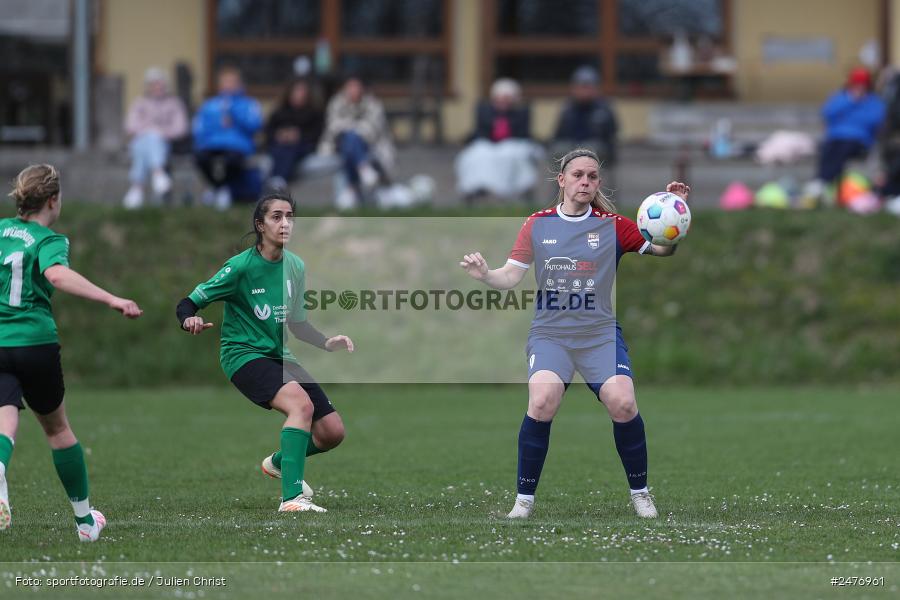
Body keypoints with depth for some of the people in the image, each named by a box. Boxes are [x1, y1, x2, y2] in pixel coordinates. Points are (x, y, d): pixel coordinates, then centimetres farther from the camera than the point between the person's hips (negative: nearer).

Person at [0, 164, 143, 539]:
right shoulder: (49, 241, -7)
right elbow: (58, 274, -29)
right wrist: (113, 300, -35)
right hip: (35, 343, -2)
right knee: (57, 427, 17)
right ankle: (85, 520, 28)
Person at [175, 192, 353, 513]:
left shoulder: (296, 267, 4)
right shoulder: (241, 266, -14)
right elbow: (187, 304, -11)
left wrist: (327, 342, 0)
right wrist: (190, 320, -33)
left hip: (278, 355, 7)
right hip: (244, 354, -7)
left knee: (332, 431, 1)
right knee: (301, 403, -33)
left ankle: (280, 462, 32)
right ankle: (292, 497, -36)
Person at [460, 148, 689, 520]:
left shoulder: (613, 226, 2)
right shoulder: (537, 224, 4)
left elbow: (664, 249, 3)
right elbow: (511, 277, 4)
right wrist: (484, 274, -16)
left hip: (600, 333, 0)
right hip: (549, 332, 0)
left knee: (622, 403, -20)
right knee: (542, 402, -25)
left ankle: (640, 491, 4)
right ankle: (524, 498, -10)